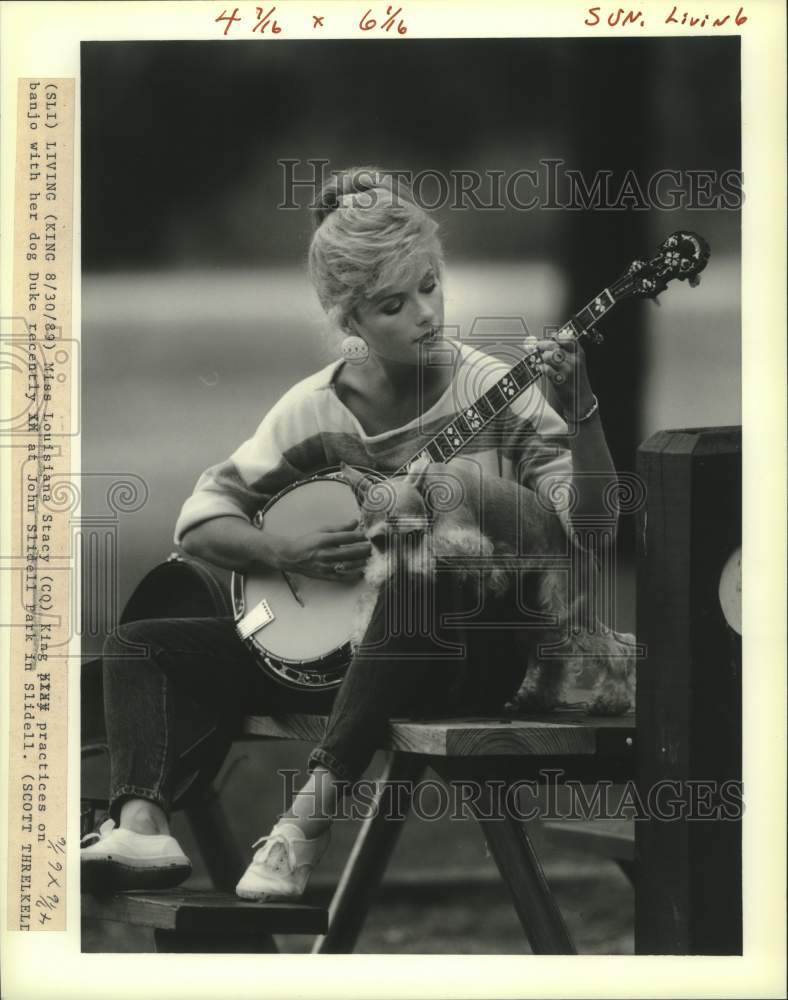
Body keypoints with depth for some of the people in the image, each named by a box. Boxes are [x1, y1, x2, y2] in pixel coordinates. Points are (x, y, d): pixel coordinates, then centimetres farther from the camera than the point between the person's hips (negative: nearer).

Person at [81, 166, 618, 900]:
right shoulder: (314, 408, 2)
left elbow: (588, 528, -15)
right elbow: (200, 519, 6)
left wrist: (581, 415, -31)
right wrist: (287, 553, -13)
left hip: (466, 653, -4)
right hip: (325, 643, 5)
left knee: (422, 569, -39)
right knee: (141, 647, -6)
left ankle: (313, 812, -41)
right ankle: (142, 825, -32)